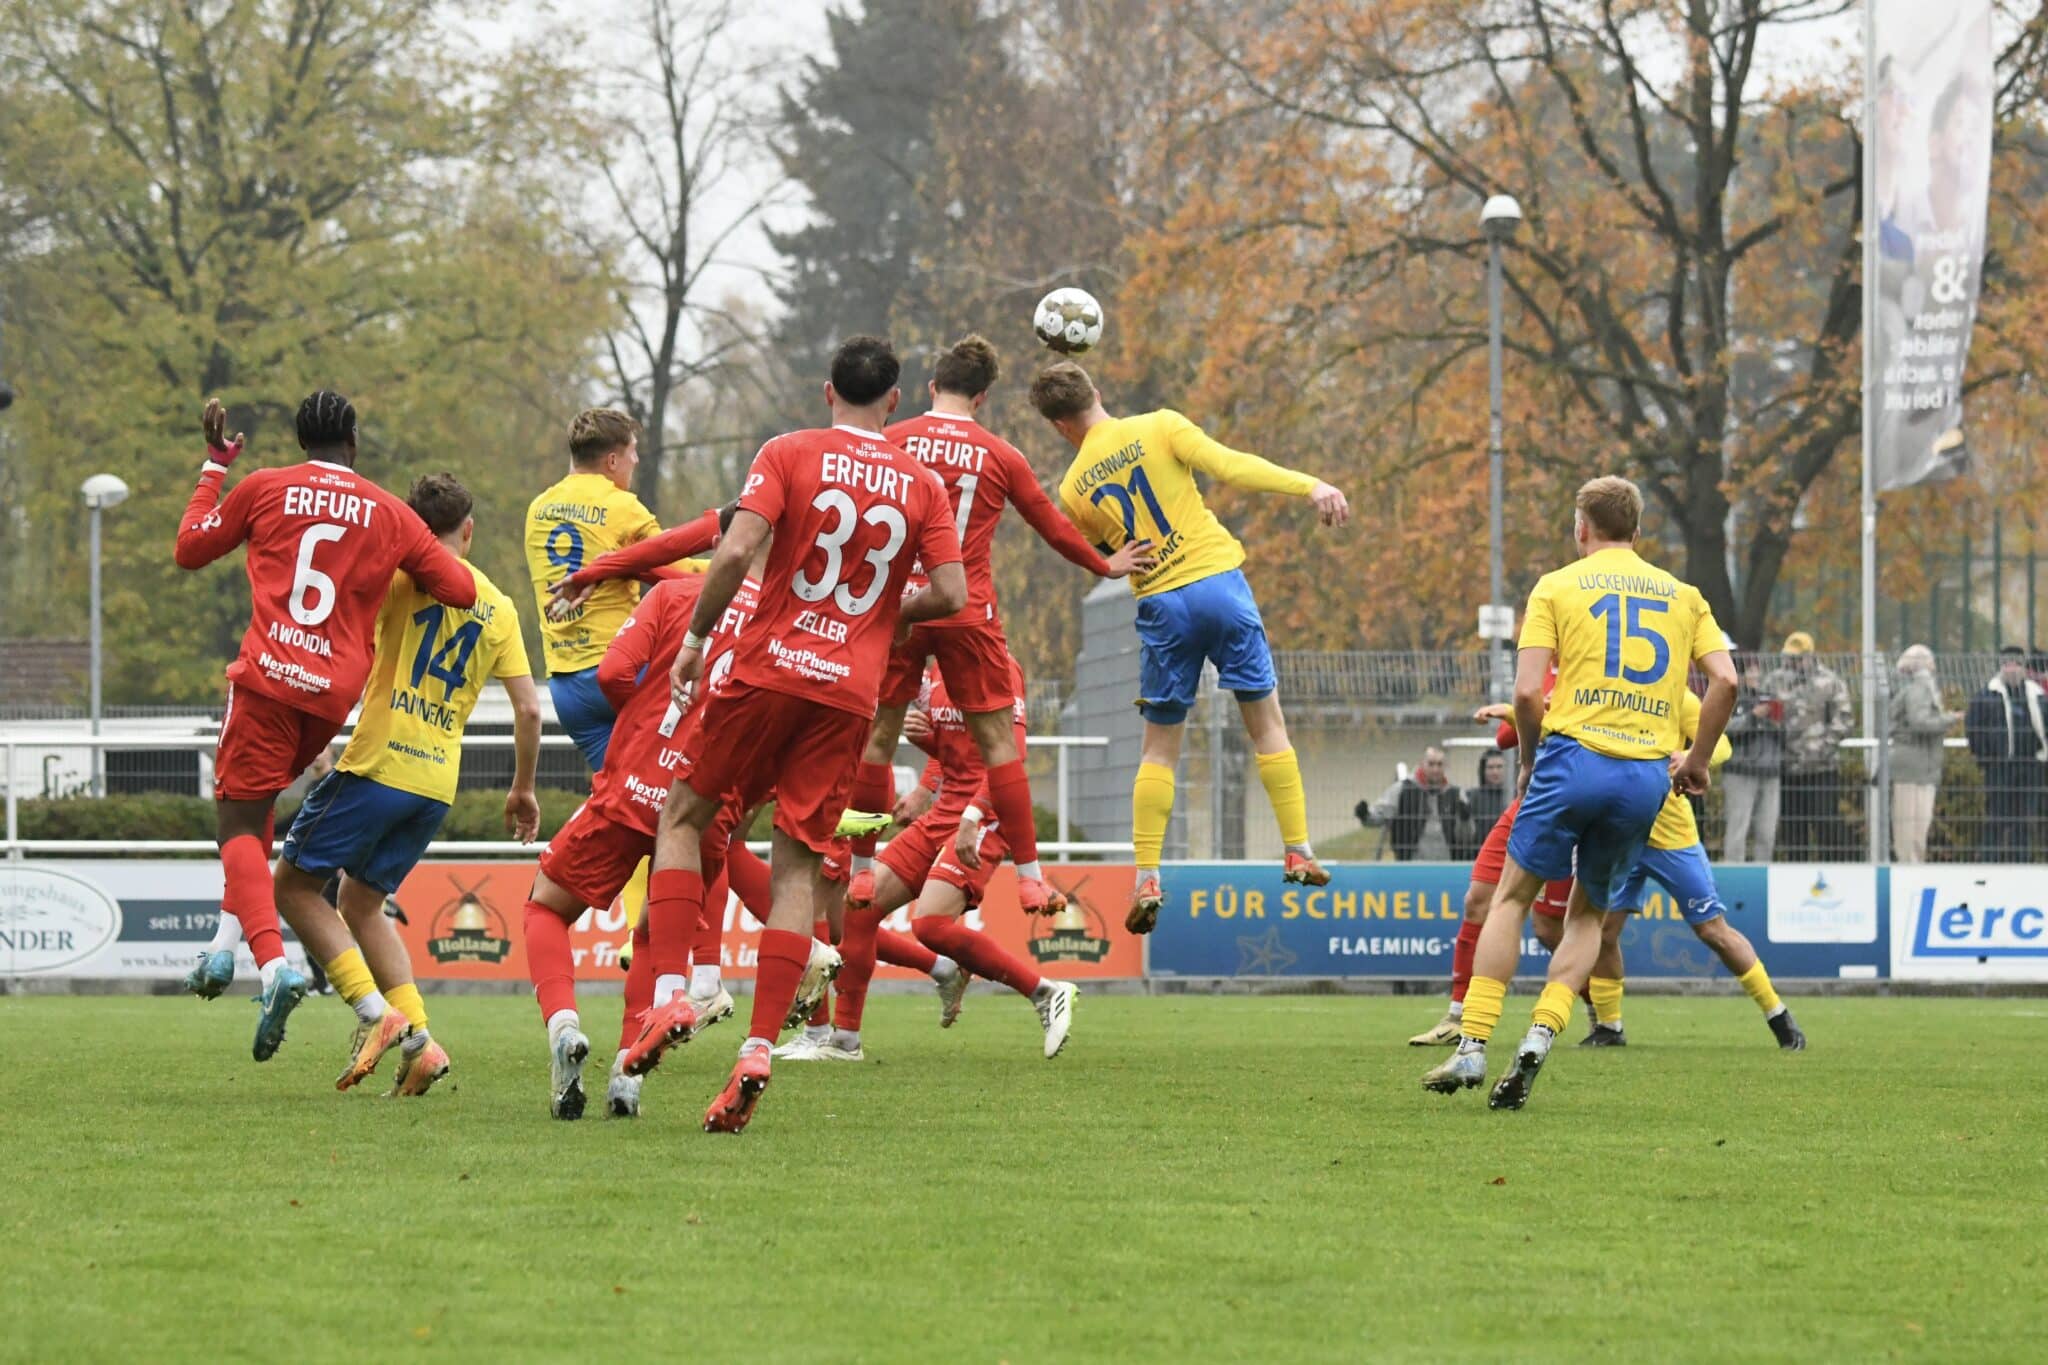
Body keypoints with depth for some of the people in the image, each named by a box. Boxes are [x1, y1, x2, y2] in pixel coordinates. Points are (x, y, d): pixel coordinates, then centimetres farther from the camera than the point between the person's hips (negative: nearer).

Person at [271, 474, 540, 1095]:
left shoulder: (404, 575, -1)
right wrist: (523, 789, 22)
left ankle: (376, 1013, -10)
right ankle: (419, 1040, 6)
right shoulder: (498, 608, 12)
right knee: (361, 902, 20)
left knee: (295, 885, 4)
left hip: (379, 764, -6)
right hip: (438, 782, 6)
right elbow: (528, 708, 11)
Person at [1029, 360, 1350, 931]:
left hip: (1160, 606, 1)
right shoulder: (1159, 428, 0)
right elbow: (1231, 466, -11)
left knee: (1159, 747, 10)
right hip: (1219, 581, -1)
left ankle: (1147, 880, 0)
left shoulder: (1074, 490, 6)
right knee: (1266, 721, 11)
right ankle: (1297, 852, 8)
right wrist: (1310, 486, -14)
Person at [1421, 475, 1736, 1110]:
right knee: (1588, 913, 16)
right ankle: (1538, 1039, -4)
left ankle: (1472, 1046, -1)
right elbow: (1725, 680, 5)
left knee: (1512, 897, 9)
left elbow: (1527, 691, -4)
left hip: (1575, 755, -3)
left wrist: (1530, 759, 12)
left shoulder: (1557, 586, 6)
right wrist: (1696, 761, 15)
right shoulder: (1682, 594, 15)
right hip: (1648, 773, 3)